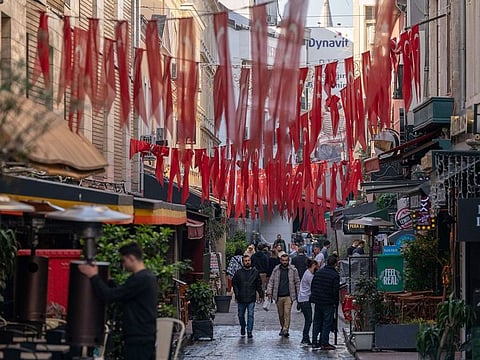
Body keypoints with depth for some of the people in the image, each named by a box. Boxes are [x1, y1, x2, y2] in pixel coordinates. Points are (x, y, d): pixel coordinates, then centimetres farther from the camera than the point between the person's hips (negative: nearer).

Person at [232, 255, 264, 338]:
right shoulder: (238, 273, 5)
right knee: (241, 315, 11)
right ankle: (242, 329, 33)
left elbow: (259, 285, 11)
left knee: (250, 315, -7)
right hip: (241, 299, 1)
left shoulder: (255, 272, 6)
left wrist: (261, 295, 7)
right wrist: (236, 295, -2)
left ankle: (249, 332, -3)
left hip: (251, 299, -1)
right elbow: (234, 284, 7)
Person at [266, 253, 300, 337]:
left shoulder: (293, 270, 2)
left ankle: (286, 330, -14)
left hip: (288, 296, -2)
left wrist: (299, 294, 3)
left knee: (287, 313, -12)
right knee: (280, 314, 10)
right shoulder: (276, 270, 6)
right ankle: (282, 328, 27)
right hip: (278, 296, 3)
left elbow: (297, 282, 7)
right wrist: (269, 292, -2)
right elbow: (271, 281, 9)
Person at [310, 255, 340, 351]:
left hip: (317, 302, 6)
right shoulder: (335, 275, -13)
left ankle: (314, 342, 16)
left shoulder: (318, 272, 6)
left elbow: (312, 286, 10)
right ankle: (324, 343, 2)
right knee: (327, 323, 1)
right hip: (328, 303, -6)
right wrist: (336, 303, -5)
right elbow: (335, 291, -15)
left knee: (317, 322, 14)